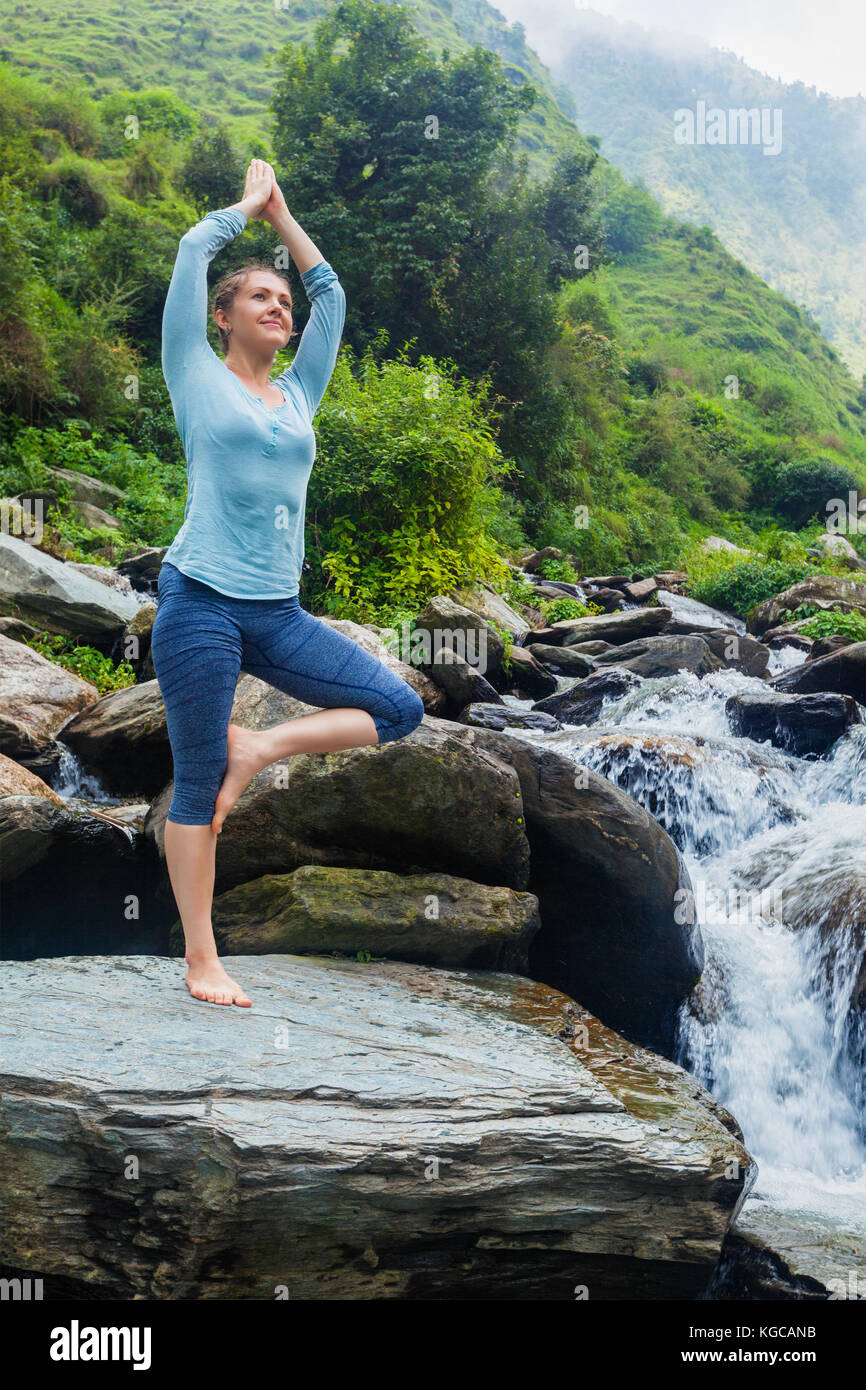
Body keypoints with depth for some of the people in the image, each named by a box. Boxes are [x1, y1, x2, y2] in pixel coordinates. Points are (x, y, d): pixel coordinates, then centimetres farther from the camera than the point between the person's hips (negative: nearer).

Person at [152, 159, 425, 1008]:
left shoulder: (298, 394, 17)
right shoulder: (198, 379, 5)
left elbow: (329, 292, 24)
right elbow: (194, 251, 4)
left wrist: (282, 215, 29)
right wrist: (250, 204, 20)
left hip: (279, 614, 6)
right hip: (202, 602, -5)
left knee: (399, 710, -4)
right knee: (196, 785, -2)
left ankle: (258, 748, 4)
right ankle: (201, 964, 7)